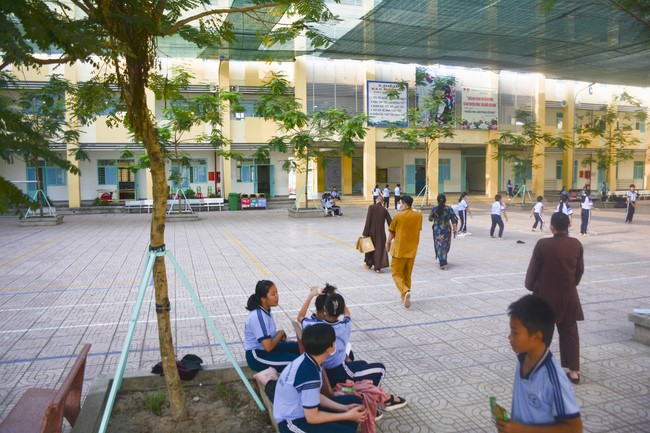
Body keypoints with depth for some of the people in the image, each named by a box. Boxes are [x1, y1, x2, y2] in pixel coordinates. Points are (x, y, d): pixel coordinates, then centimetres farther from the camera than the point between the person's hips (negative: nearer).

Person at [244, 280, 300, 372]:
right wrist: (281, 333, -11)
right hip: (257, 357, -9)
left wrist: (279, 337, -4)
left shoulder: (265, 310, 2)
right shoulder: (258, 316, -25)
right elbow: (268, 347, -26)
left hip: (265, 348, 9)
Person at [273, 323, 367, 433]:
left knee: (355, 400, 9)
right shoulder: (310, 375, -32)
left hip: (300, 409, 9)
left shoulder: (306, 359, -6)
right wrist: (347, 415, -13)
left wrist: (344, 408, 1)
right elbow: (312, 418, -22)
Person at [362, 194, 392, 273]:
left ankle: (368, 264, 31)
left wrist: (365, 233, -9)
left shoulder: (371, 207, -8)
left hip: (372, 231, -1)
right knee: (380, 248, 9)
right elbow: (390, 222, -1)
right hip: (381, 232, 1)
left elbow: (368, 221, -12)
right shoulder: (384, 210, -1)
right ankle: (378, 267, 4)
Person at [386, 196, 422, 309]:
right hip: (412, 250, 5)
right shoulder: (418, 215, 0)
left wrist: (388, 243, 14)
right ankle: (405, 296, 25)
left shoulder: (398, 216, -12)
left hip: (399, 250, -4)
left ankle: (405, 291, -18)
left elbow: (391, 232, -2)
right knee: (407, 274, 18)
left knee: (396, 273, 4)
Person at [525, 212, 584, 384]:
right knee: (570, 332, 13)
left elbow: (533, 269, -9)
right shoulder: (576, 244, -5)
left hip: (545, 295, -3)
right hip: (568, 295, 3)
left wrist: (531, 286, 9)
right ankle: (574, 371, 17)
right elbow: (580, 270, 5)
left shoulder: (543, 244, -17)